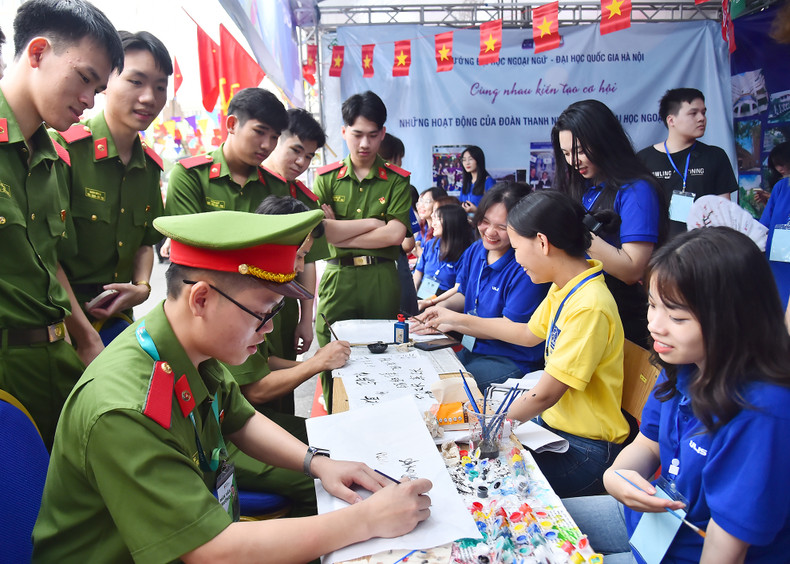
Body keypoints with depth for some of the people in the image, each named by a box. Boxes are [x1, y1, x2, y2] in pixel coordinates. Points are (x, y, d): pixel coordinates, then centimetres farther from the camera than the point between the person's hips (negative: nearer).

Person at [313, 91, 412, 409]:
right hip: (338, 278, 1)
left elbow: (395, 234, -8)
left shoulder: (397, 180, 6)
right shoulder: (326, 178, 8)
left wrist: (341, 234, -6)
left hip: (382, 278, 0)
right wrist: (373, 222, -5)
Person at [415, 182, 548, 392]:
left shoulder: (526, 268, -20)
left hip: (510, 361, -7)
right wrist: (440, 308, -3)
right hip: (470, 350, 8)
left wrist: (454, 322, -20)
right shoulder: (475, 251, 4)